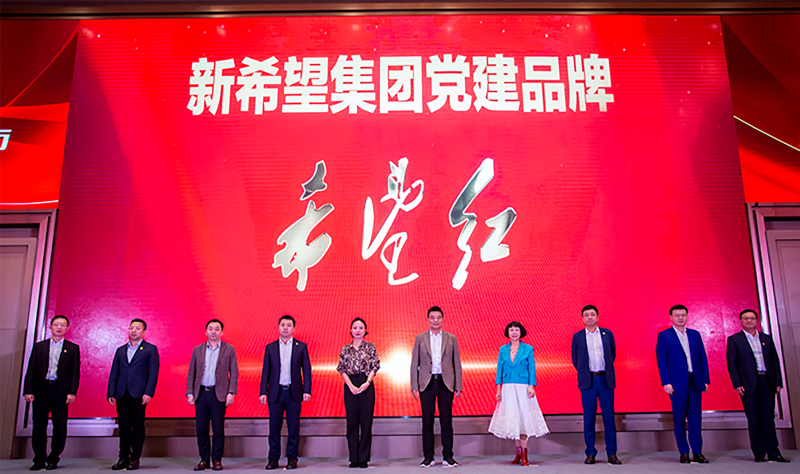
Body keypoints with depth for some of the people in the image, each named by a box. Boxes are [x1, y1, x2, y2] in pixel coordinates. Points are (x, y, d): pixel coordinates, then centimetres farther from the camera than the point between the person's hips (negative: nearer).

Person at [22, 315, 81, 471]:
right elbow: (31, 370, 7)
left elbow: (75, 372, 2)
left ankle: (53, 459, 13)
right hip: (41, 390, 1)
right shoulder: (39, 346, 11)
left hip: (61, 392, -1)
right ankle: (39, 460, 14)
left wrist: (72, 392, -9)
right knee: (39, 426, 3)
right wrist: (28, 391, -3)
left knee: (60, 427, 1)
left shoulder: (72, 348, 7)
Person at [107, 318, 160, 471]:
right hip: (122, 395, 4)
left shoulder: (150, 349, 3)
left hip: (139, 395, -4)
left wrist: (148, 393, -13)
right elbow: (114, 373, 13)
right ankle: (124, 458, 14)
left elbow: (153, 373, -3)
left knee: (138, 427, 1)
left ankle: (135, 458, 8)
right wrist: (111, 393, 4)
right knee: (124, 427, 6)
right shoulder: (121, 350, 16)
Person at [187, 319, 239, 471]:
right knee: (201, 429, 5)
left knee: (218, 429, 1)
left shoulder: (229, 349, 3)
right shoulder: (198, 350, 10)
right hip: (200, 393, 3)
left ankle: (217, 460, 13)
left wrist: (231, 393, -8)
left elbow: (234, 373, 1)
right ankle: (204, 460, 17)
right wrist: (190, 393, 2)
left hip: (219, 394, -2)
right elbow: (191, 373, 11)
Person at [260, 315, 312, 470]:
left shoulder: (301, 346, 5)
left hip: (293, 392, -1)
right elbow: (265, 371, 8)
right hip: (275, 392, 1)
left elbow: (306, 370, 3)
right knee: (274, 427, 4)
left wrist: (307, 390, -5)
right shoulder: (270, 347, 8)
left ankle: (292, 458, 13)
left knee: (294, 427, 3)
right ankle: (273, 459, 14)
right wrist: (263, 392, 0)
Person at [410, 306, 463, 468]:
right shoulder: (420, 338, 7)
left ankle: (448, 456, 11)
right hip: (427, 383, 0)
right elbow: (414, 364, 6)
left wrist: (458, 386, 0)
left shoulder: (451, 339, 8)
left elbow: (457, 363, 8)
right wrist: (414, 386, -2)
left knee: (446, 420, 2)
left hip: (446, 383, 0)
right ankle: (428, 456, 12)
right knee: (427, 420, 3)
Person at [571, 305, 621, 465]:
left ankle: (612, 453, 11)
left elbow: (613, 354, 17)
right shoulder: (577, 336, 5)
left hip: (606, 380, 1)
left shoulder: (607, 334, 7)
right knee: (589, 419, 3)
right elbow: (575, 358, 15)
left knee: (609, 418, 3)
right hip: (588, 381, -1)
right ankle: (590, 453, 11)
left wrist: (607, 371, 13)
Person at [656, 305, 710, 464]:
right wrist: (666, 382, -10)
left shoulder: (695, 334, 12)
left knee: (696, 418, 5)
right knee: (679, 419, 3)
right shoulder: (664, 335, 2)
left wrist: (706, 380, 5)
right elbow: (661, 360, -3)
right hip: (678, 383, -3)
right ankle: (683, 452, 11)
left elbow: (703, 358, 12)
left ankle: (697, 452, 12)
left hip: (696, 382, 3)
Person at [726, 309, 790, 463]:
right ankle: (759, 453, 9)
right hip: (748, 384, -3)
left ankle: (773, 453, 12)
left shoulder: (767, 339, 14)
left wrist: (778, 382, 4)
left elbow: (775, 361, 13)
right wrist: (737, 384, -10)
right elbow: (731, 363, -2)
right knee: (754, 419, 1)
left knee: (769, 418, 5)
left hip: (767, 382, 3)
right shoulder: (734, 340, 3)